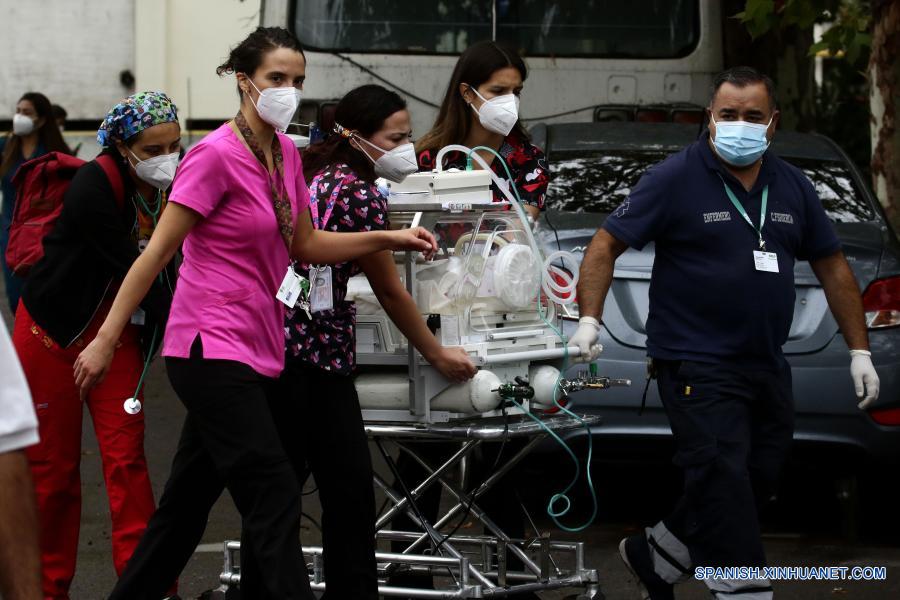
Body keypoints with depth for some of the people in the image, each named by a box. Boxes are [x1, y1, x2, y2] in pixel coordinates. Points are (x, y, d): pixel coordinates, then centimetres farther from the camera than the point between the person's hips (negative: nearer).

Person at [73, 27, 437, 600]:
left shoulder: (286, 153, 11)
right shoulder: (216, 155, -13)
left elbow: (307, 244, 20)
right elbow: (157, 252, -13)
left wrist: (389, 238, 7)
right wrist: (105, 342, -14)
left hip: (258, 352, 8)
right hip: (213, 348, -8)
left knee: (188, 500, 14)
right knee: (275, 495, -12)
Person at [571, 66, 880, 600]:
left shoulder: (792, 187, 9)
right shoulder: (677, 180, -7)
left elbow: (832, 266, 16)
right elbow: (607, 245, -6)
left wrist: (860, 351, 13)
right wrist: (590, 320, -18)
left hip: (767, 367, 7)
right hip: (698, 366, -6)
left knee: (759, 481, 11)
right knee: (724, 482, -13)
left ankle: (654, 557, 29)